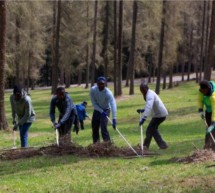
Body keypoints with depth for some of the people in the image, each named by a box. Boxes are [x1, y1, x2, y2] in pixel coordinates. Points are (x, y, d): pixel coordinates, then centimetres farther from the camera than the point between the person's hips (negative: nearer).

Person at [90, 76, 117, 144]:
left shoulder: (108, 93, -32)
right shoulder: (93, 90, -21)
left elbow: (113, 105, -42)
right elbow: (94, 103, -15)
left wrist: (114, 118, -52)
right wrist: (101, 111, -25)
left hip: (106, 110, -4)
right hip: (97, 110, 4)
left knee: (103, 128, -21)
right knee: (94, 128, 9)